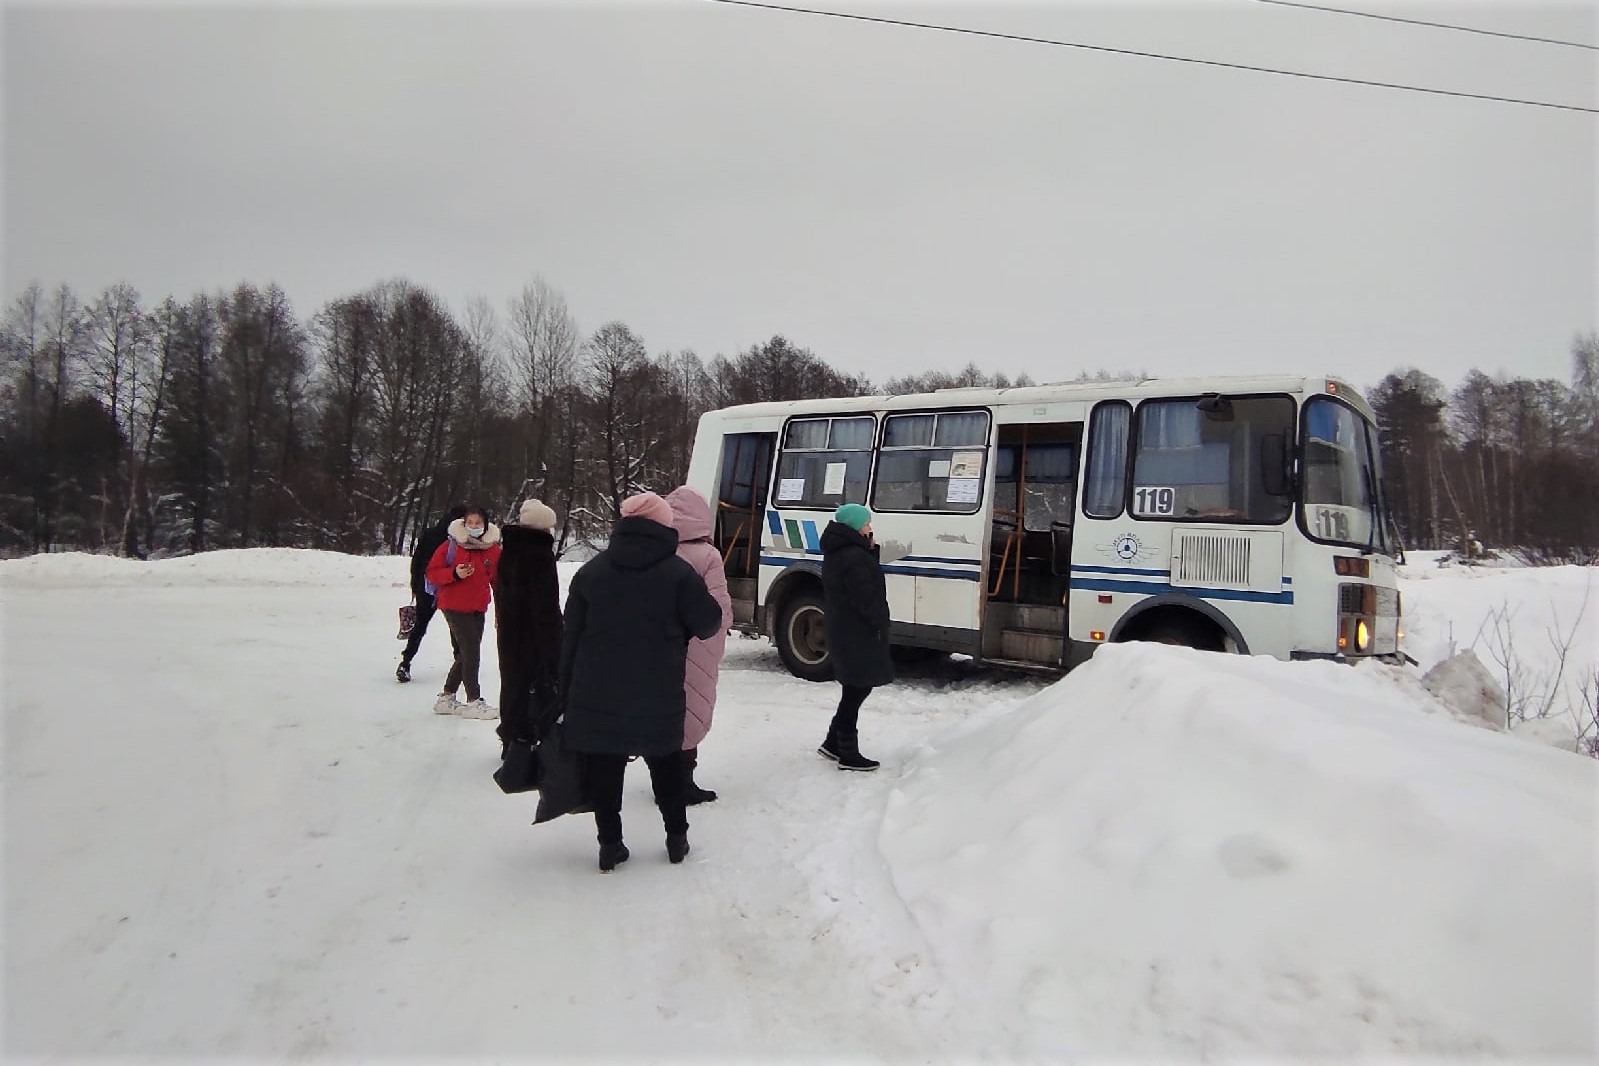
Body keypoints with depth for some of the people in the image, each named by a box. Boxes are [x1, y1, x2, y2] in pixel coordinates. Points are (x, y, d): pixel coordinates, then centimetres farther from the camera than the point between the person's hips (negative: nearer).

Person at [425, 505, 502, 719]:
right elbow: (432, 572, -4)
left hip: (478, 609, 5)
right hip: (454, 606, -5)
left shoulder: (494, 550, 2)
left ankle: (446, 699, 27)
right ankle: (474, 701, 1)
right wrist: (454, 573, -22)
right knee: (471, 652, -9)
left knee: (465, 655, 13)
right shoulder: (451, 545, -8)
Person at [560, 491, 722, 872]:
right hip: (658, 696, -1)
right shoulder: (677, 572, -7)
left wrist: (567, 688, 13)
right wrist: (677, 626, 18)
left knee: (603, 768, 9)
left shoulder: (591, 570, 4)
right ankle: (676, 836, 24)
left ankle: (610, 844, 12)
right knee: (666, 765, 16)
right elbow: (708, 623, -4)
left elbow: (571, 636, 6)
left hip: (596, 693, 1)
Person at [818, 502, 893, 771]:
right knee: (857, 689, -1)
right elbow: (865, 598, -22)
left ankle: (833, 744, 25)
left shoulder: (838, 552, 13)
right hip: (858, 632, -10)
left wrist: (870, 550, 3)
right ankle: (848, 754, 7)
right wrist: (880, 623, -10)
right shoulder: (854, 557, -21)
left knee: (855, 688, 19)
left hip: (843, 630, 10)